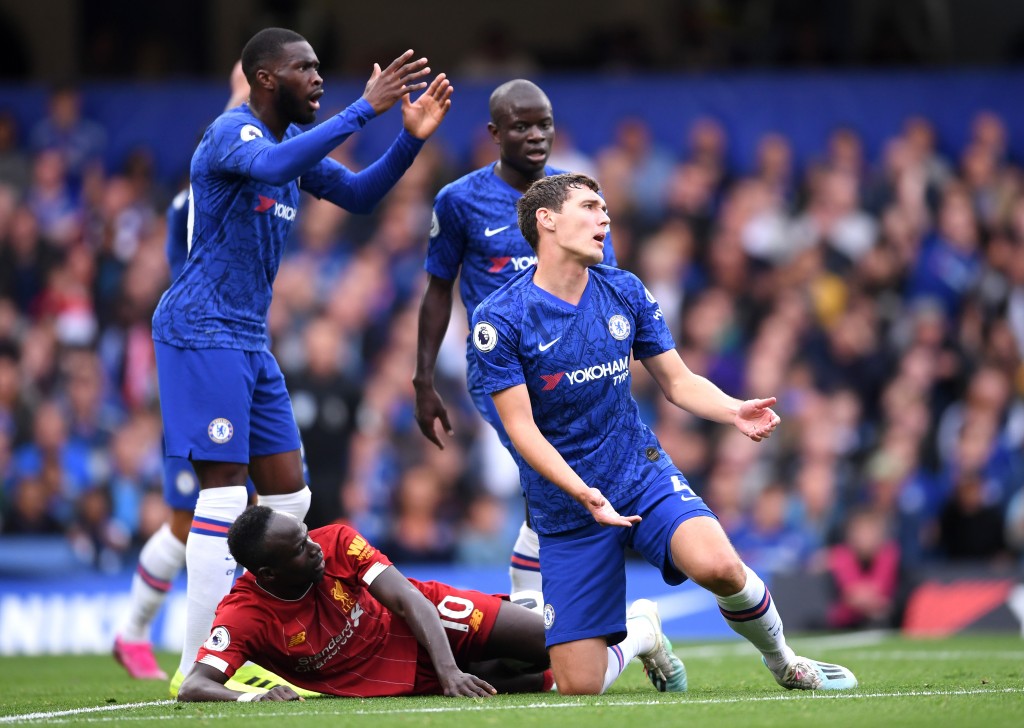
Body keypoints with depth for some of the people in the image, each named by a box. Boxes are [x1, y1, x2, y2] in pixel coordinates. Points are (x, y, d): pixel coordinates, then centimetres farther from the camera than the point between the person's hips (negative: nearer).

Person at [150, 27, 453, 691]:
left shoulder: (293, 140, 15)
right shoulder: (232, 133, -14)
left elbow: (357, 194, 20)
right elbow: (272, 166, -36)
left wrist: (411, 139, 3)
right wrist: (365, 108, -38)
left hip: (249, 339, 10)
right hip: (202, 333, -10)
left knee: (288, 497, 9)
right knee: (225, 495, -12)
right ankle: (198, 668, -10)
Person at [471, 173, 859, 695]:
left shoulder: (624, 291, 3)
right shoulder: (500, 318, -10)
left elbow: (677, 381, 10)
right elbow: (522, 428, -13)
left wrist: (735, 412, -11)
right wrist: (584, 494, -27)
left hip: (644, 476, 2)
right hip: (565, 509, -2)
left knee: (719, 567, -31)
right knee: (578, 687, -7)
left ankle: (783, 663, 0)